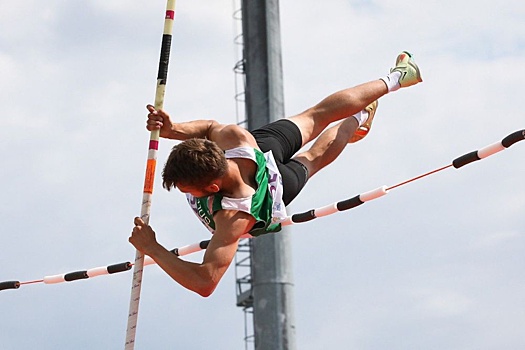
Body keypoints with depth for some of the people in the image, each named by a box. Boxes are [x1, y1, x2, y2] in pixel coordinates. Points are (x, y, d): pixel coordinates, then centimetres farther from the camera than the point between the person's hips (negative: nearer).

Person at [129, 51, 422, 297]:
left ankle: (358, 119, 62)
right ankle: (394, 80, 55)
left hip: (281, 185, -1)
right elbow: (209, 126, -18)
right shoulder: (235, 137, -44)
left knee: (313, 158, 34)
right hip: (266, 142, 1)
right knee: (315, 117, 30)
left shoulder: (235, 217, -54)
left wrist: (152, 248, -55)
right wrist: (172, 129, -36)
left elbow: (206, 282, -57)